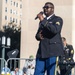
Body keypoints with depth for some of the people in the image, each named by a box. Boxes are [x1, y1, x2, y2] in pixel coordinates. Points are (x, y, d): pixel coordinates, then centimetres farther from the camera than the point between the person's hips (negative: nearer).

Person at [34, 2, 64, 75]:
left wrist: (43, 20, -16)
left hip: (52, 50, -6)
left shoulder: (58, 19, 3)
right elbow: (37, 35, 27)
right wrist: (38, 36, 2)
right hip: (42, 51, 6)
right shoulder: (42, 21, 25)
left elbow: (55, 30, -17)